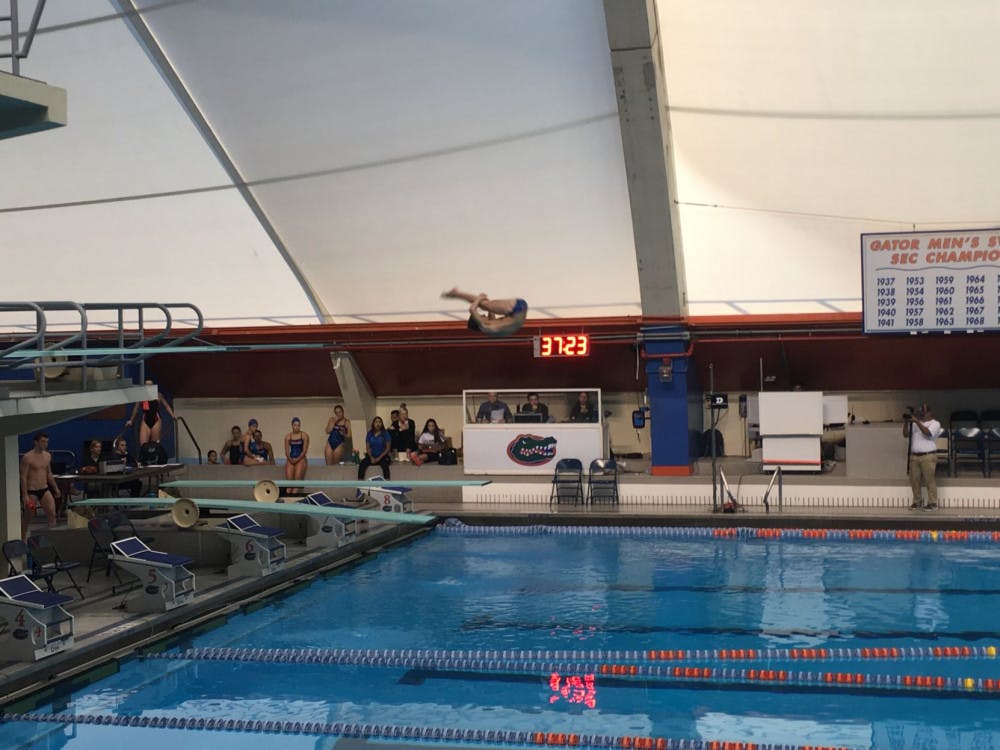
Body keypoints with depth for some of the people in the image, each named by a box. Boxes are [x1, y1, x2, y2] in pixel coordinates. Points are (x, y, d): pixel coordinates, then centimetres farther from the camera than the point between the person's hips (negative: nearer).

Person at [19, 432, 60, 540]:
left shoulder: (47, 456, 7)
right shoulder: (27, 457, -13)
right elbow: (23, 477, -14)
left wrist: (56, 488, 18)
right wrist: (25, 495, -18)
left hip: (44, 489, 5)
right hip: (31, 491, -5)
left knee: (52, 513, -6)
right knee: (27, 518, 6)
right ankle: (23, 540, 20)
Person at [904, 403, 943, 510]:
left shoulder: (935, 423, 1)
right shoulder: (915, 424, 18)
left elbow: (927, 433, -18)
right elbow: (906, 434, 10)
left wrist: (916, 421, -21)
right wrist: (906, 422, -3)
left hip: (928, 456, -5)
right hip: (914, 456, 5)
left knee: (929, 480, -6)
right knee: (914, 480, 4)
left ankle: (932, 503, -2)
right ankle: (917, 501, 13)